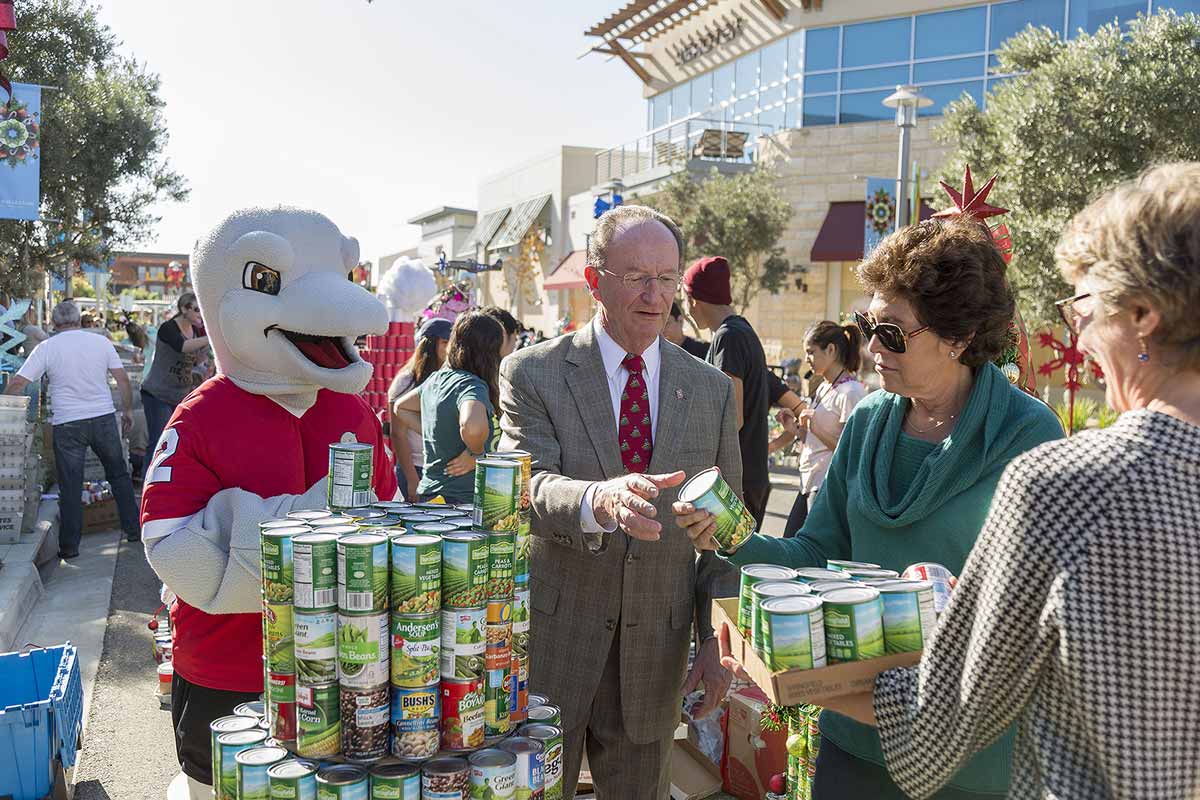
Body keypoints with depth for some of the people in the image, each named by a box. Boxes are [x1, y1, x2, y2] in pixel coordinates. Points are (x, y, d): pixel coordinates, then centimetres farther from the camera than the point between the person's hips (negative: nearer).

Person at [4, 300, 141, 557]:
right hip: (104, 418, 2)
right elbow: (123, 380, 3)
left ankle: (69, 546, 8)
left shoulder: (46, 348, -2)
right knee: (119, 475, 16)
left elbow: (18, 383, -6)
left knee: (70, 486, 4)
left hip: (67, 424, -1)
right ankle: (134, 530, 19)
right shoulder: (101, 342, 3)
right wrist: (128, 410, 15)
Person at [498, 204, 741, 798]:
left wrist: (716, 641, -1)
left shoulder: (712, 391, 4)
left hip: (655, 657, 3)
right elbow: (528, 488, -21)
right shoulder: (531, 374, -6)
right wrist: (600, 500, -42)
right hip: (550, 644, -2)